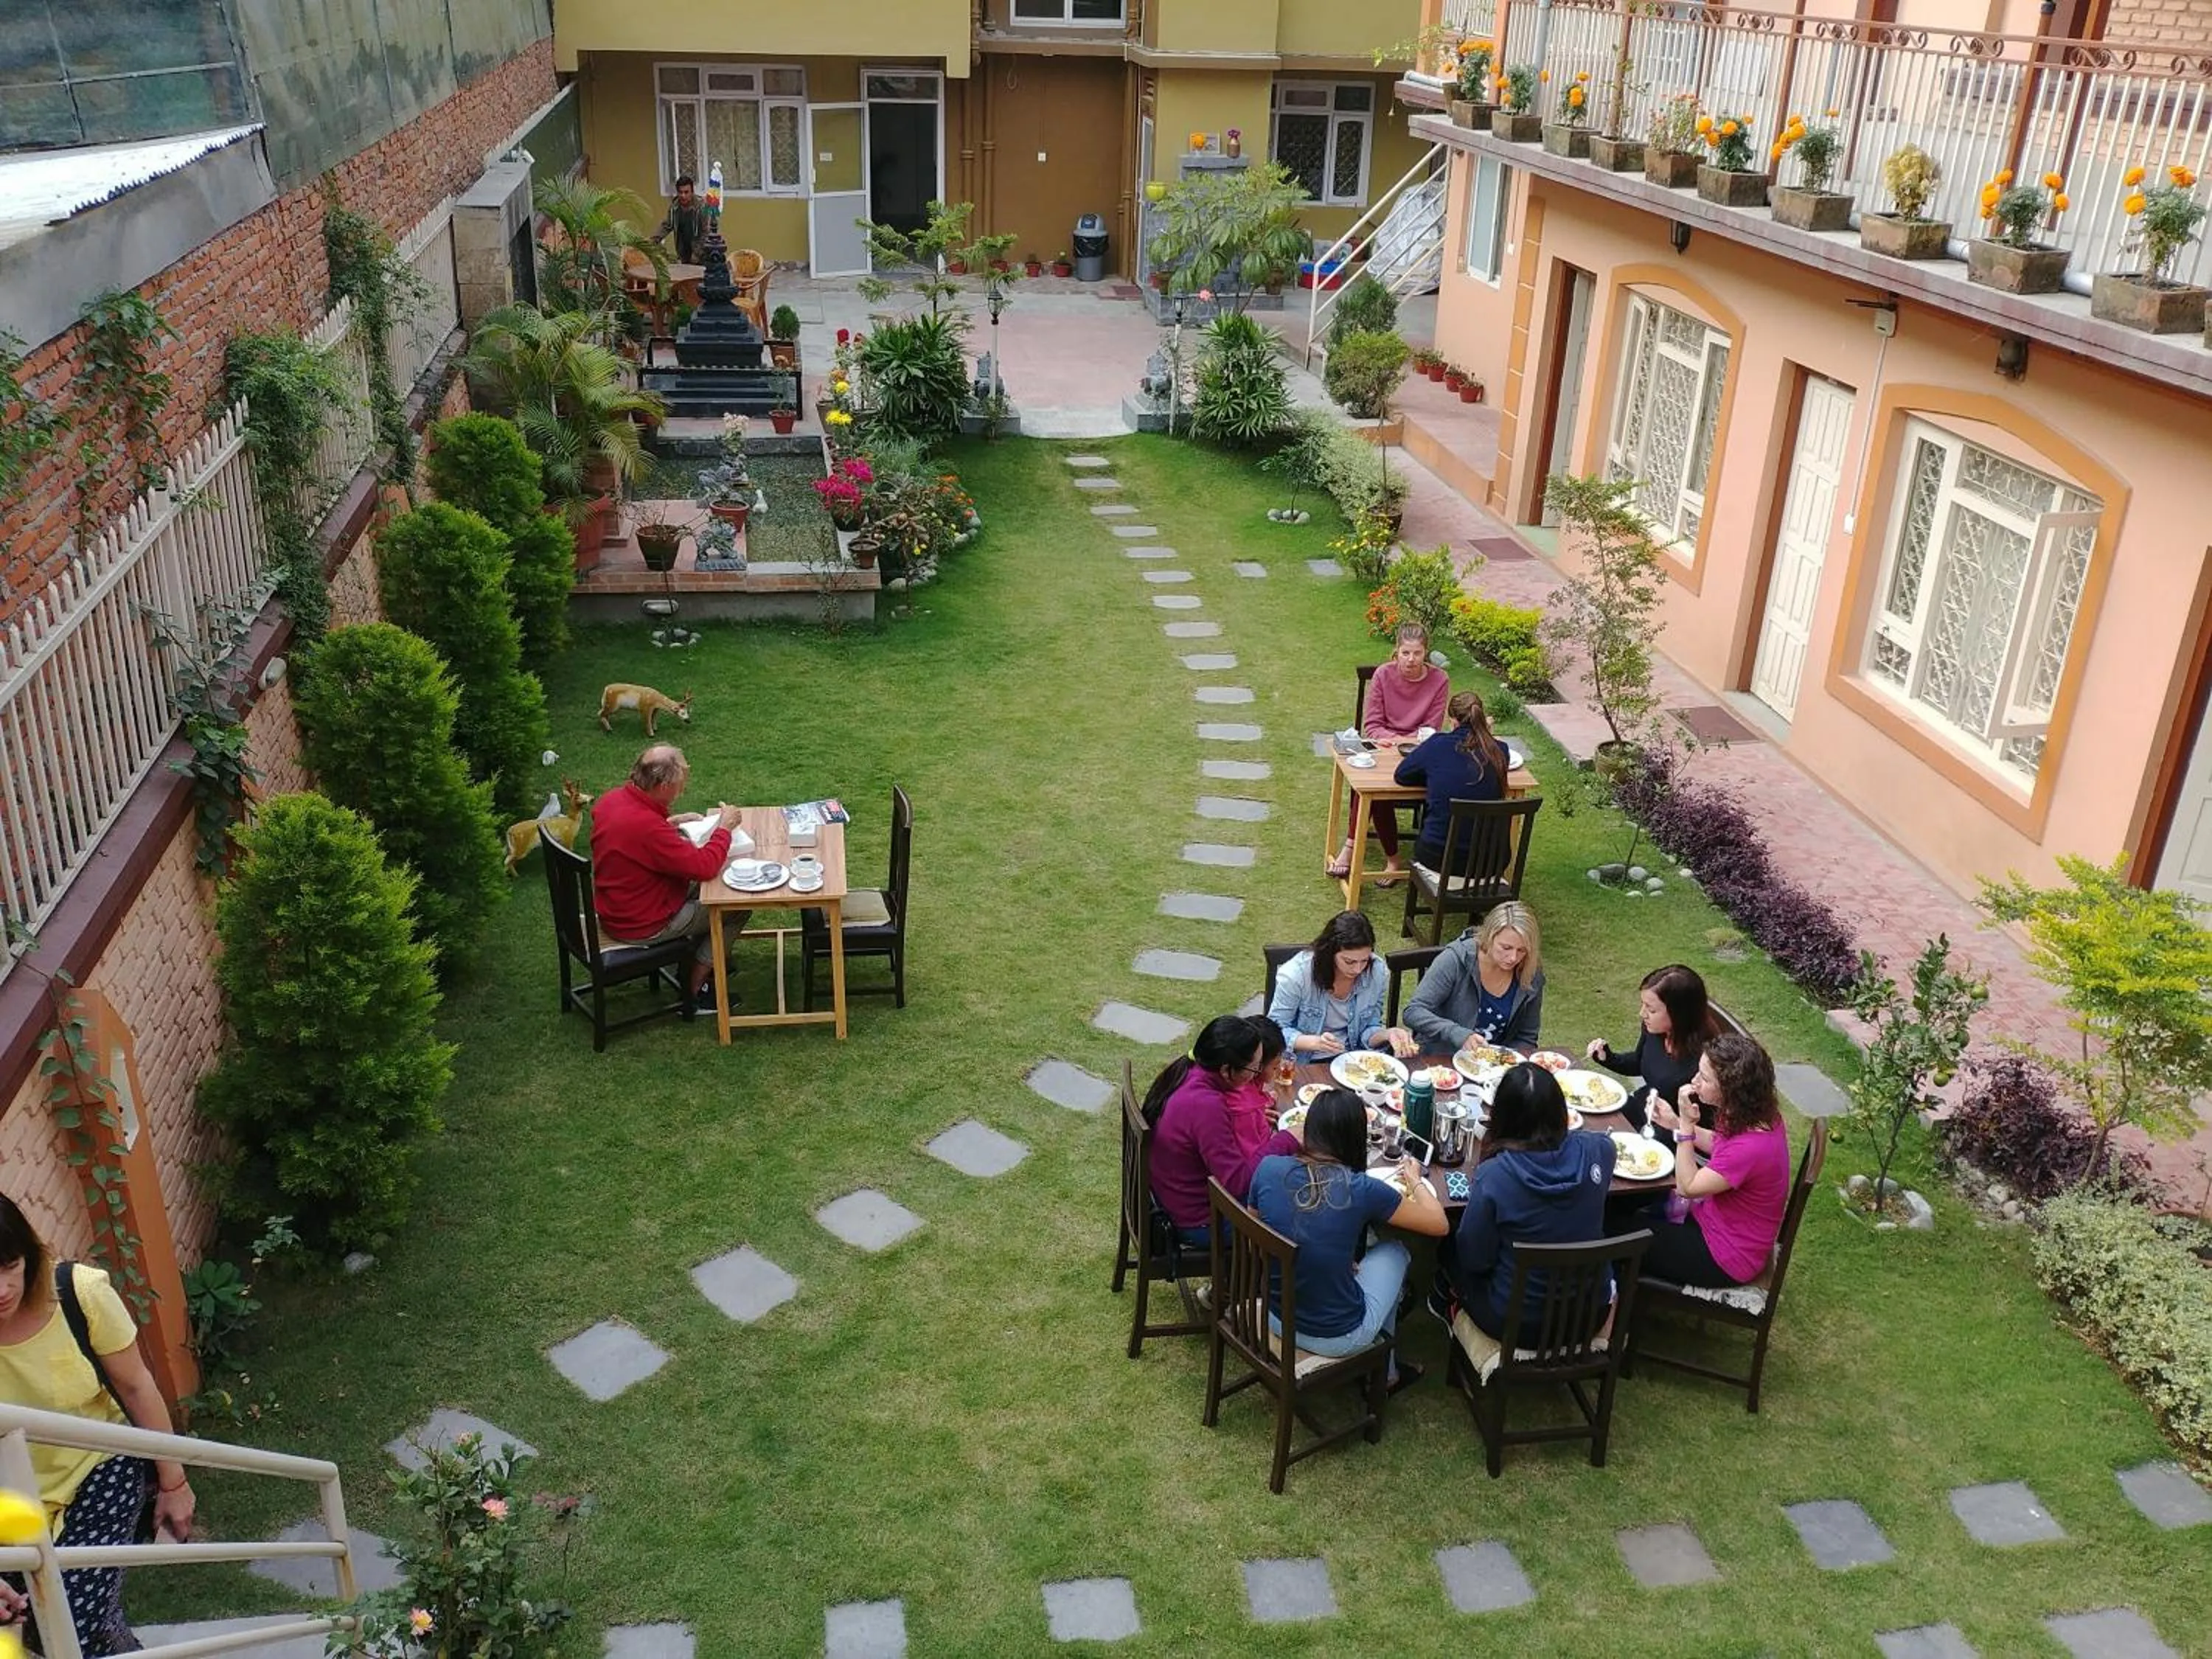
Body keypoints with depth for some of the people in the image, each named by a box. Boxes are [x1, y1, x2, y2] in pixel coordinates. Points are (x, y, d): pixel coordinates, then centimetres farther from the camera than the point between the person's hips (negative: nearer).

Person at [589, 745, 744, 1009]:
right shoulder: (648, 827, -35)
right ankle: (695, 990, 11)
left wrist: (671, 821, 6)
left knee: (697, 886, 24)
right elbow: (704, 867, -30)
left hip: (612, 910, 9)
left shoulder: (611, 799, -7)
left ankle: (703, 960, 30)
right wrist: (724, 828, -15)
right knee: (738, 908, 1)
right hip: (640, 927, -9)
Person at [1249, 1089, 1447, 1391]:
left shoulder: (1268, 1168, -11)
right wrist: (1415, 1180, 13)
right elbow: (1440, 1225, -7)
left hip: (1274, 1318, 4)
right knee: (1396, 1250, 22)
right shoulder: (1361, 1190, -21)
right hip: (1336, 1338, -4)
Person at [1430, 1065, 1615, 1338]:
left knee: (1449, 1248, 23)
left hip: (1517, 1324, -4)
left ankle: (1446, 1305, 50)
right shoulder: (1599, 1150, -16)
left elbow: (1475, 1259, -14)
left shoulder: (1493, 1177, -28)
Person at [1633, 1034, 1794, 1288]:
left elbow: (1687, 1188, -23)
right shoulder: (1759, 1114, -10)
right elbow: (1719, 1144, 12)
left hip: (1725, 1260, -9)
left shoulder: (1751, 1147, -37)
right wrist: (1677, 1123, -1)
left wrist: (1686, 1125, -25)